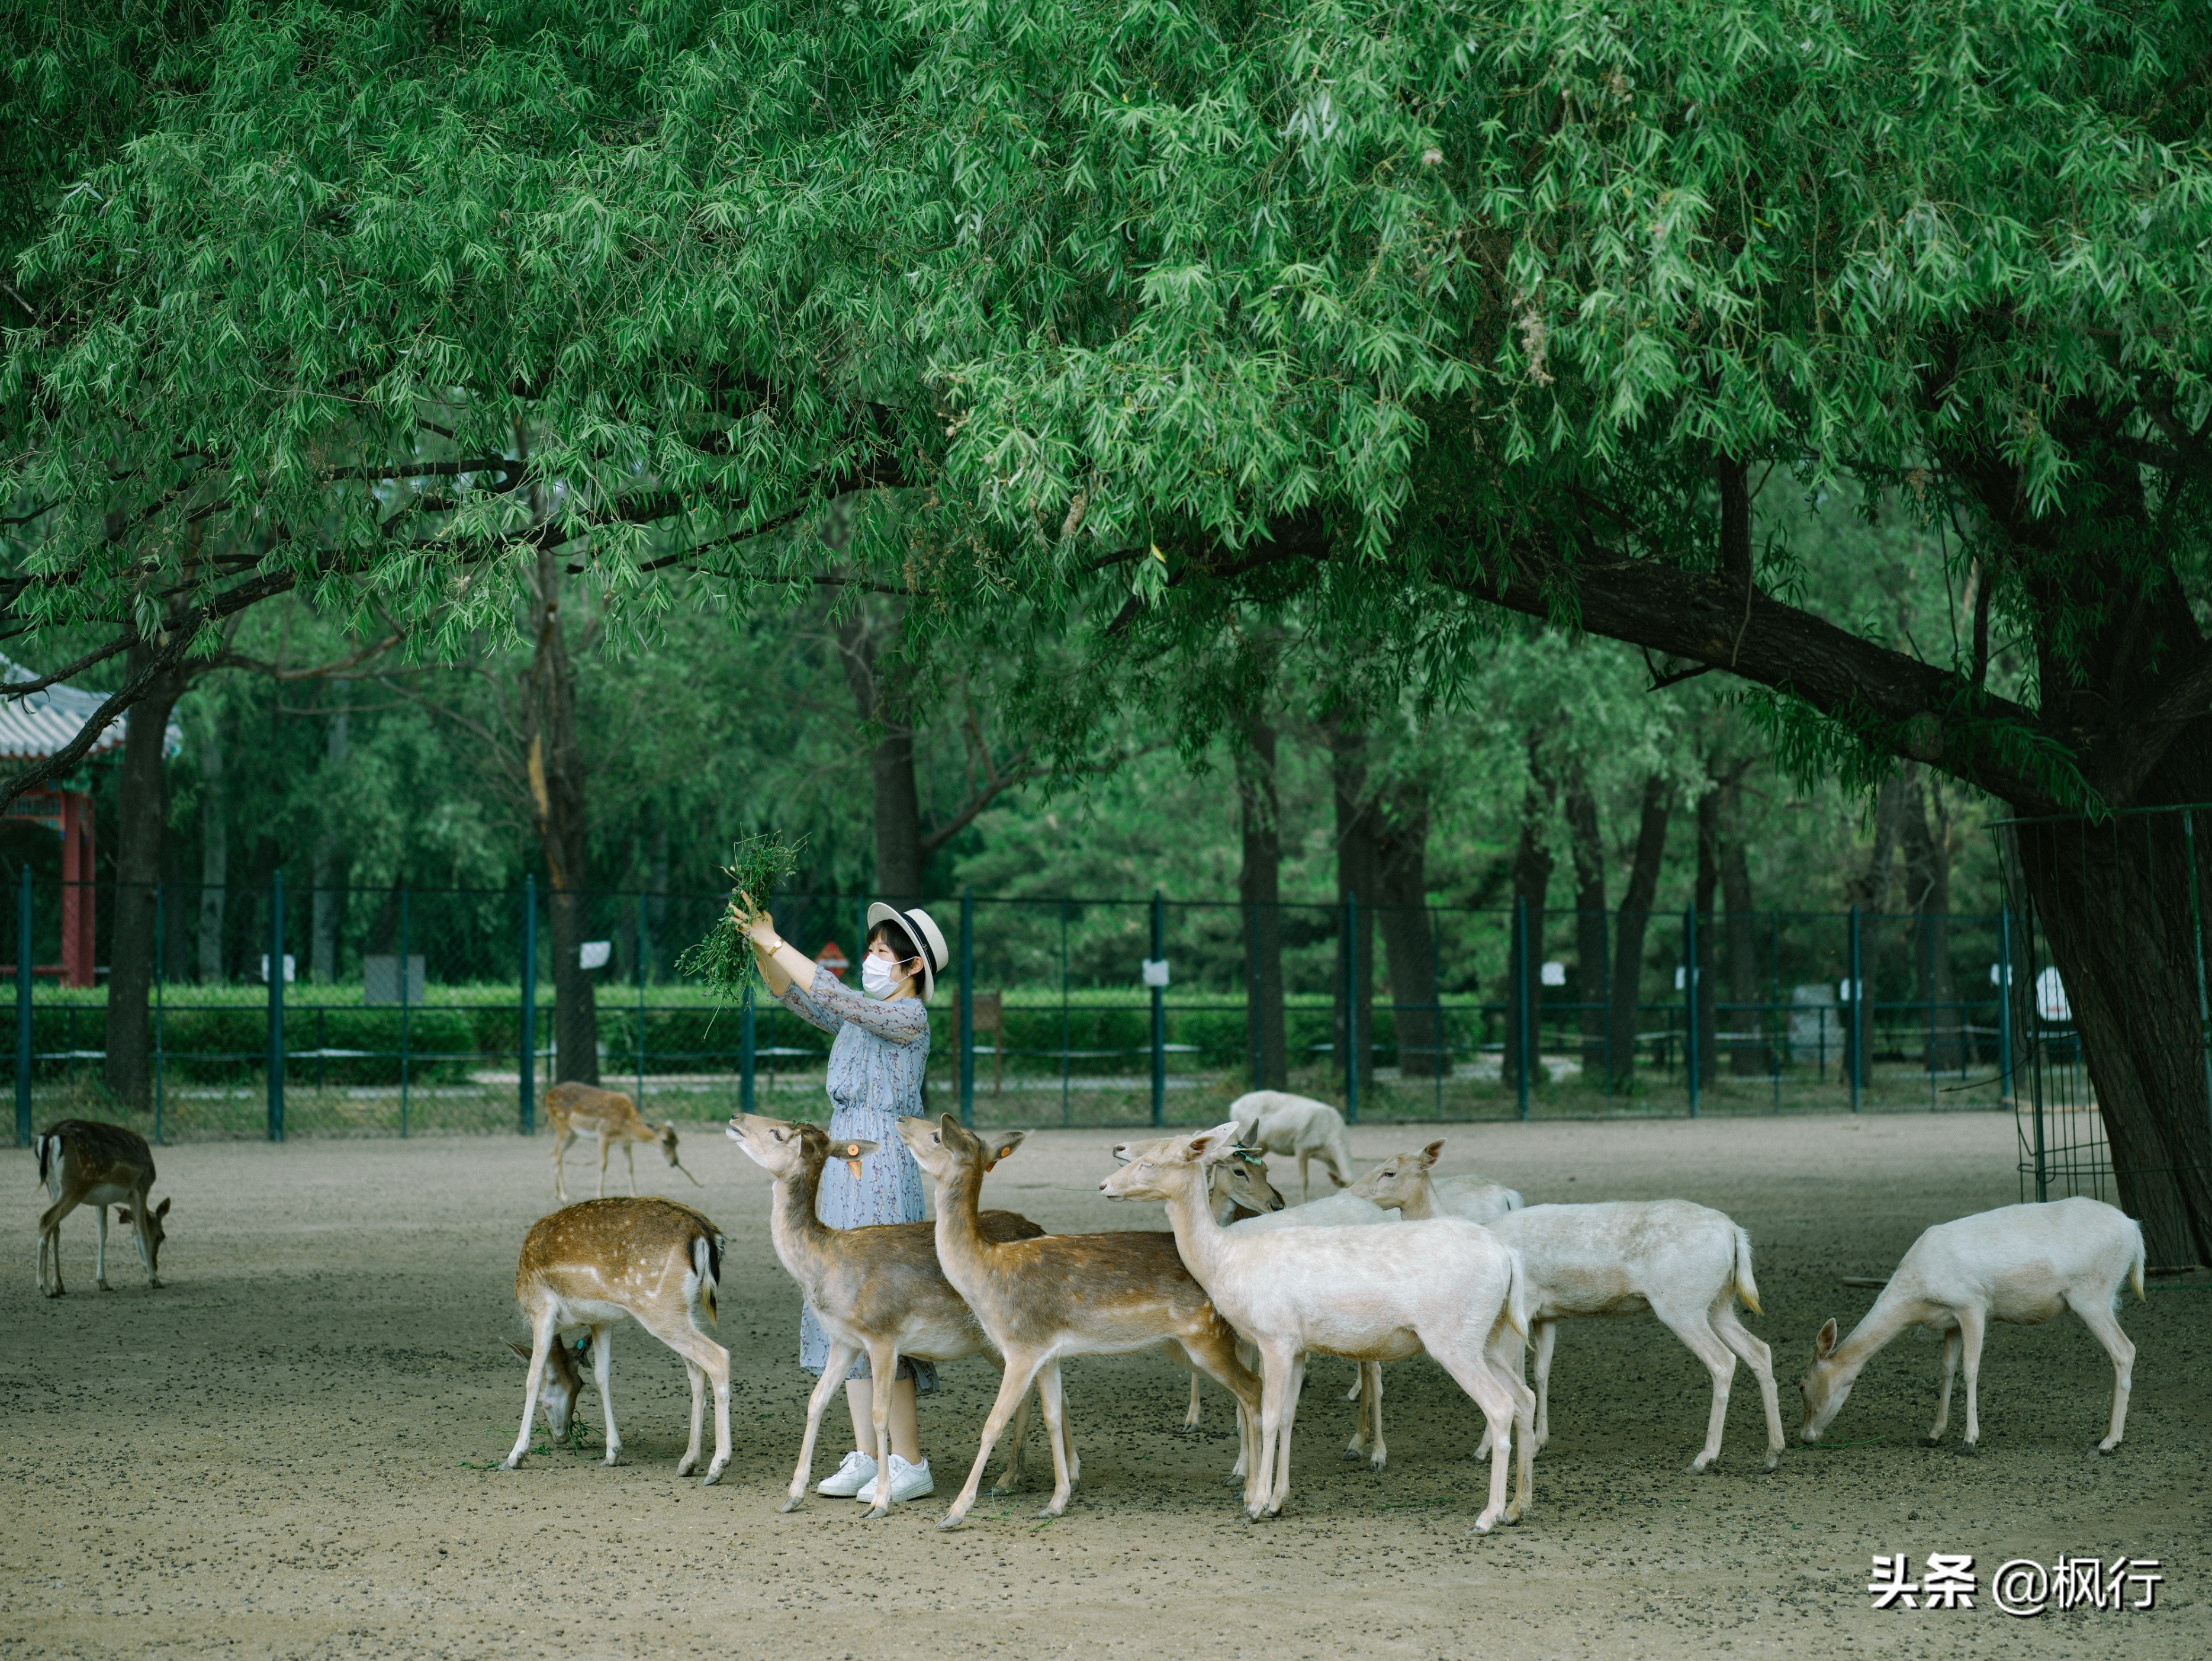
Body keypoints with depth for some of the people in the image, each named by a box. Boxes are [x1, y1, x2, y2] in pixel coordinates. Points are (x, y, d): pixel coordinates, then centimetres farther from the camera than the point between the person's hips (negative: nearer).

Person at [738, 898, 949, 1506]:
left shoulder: (909, 1017, -10)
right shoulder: (863, 1015, 15)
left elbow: (831, 996, -19)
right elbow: (794, 997, 17)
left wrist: (773, 941, -16)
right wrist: (760, 946, 1)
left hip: (884, 1173, -9)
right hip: (844, 1166, 9)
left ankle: (910, 1463, -6)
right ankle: (865, 1457, 11)